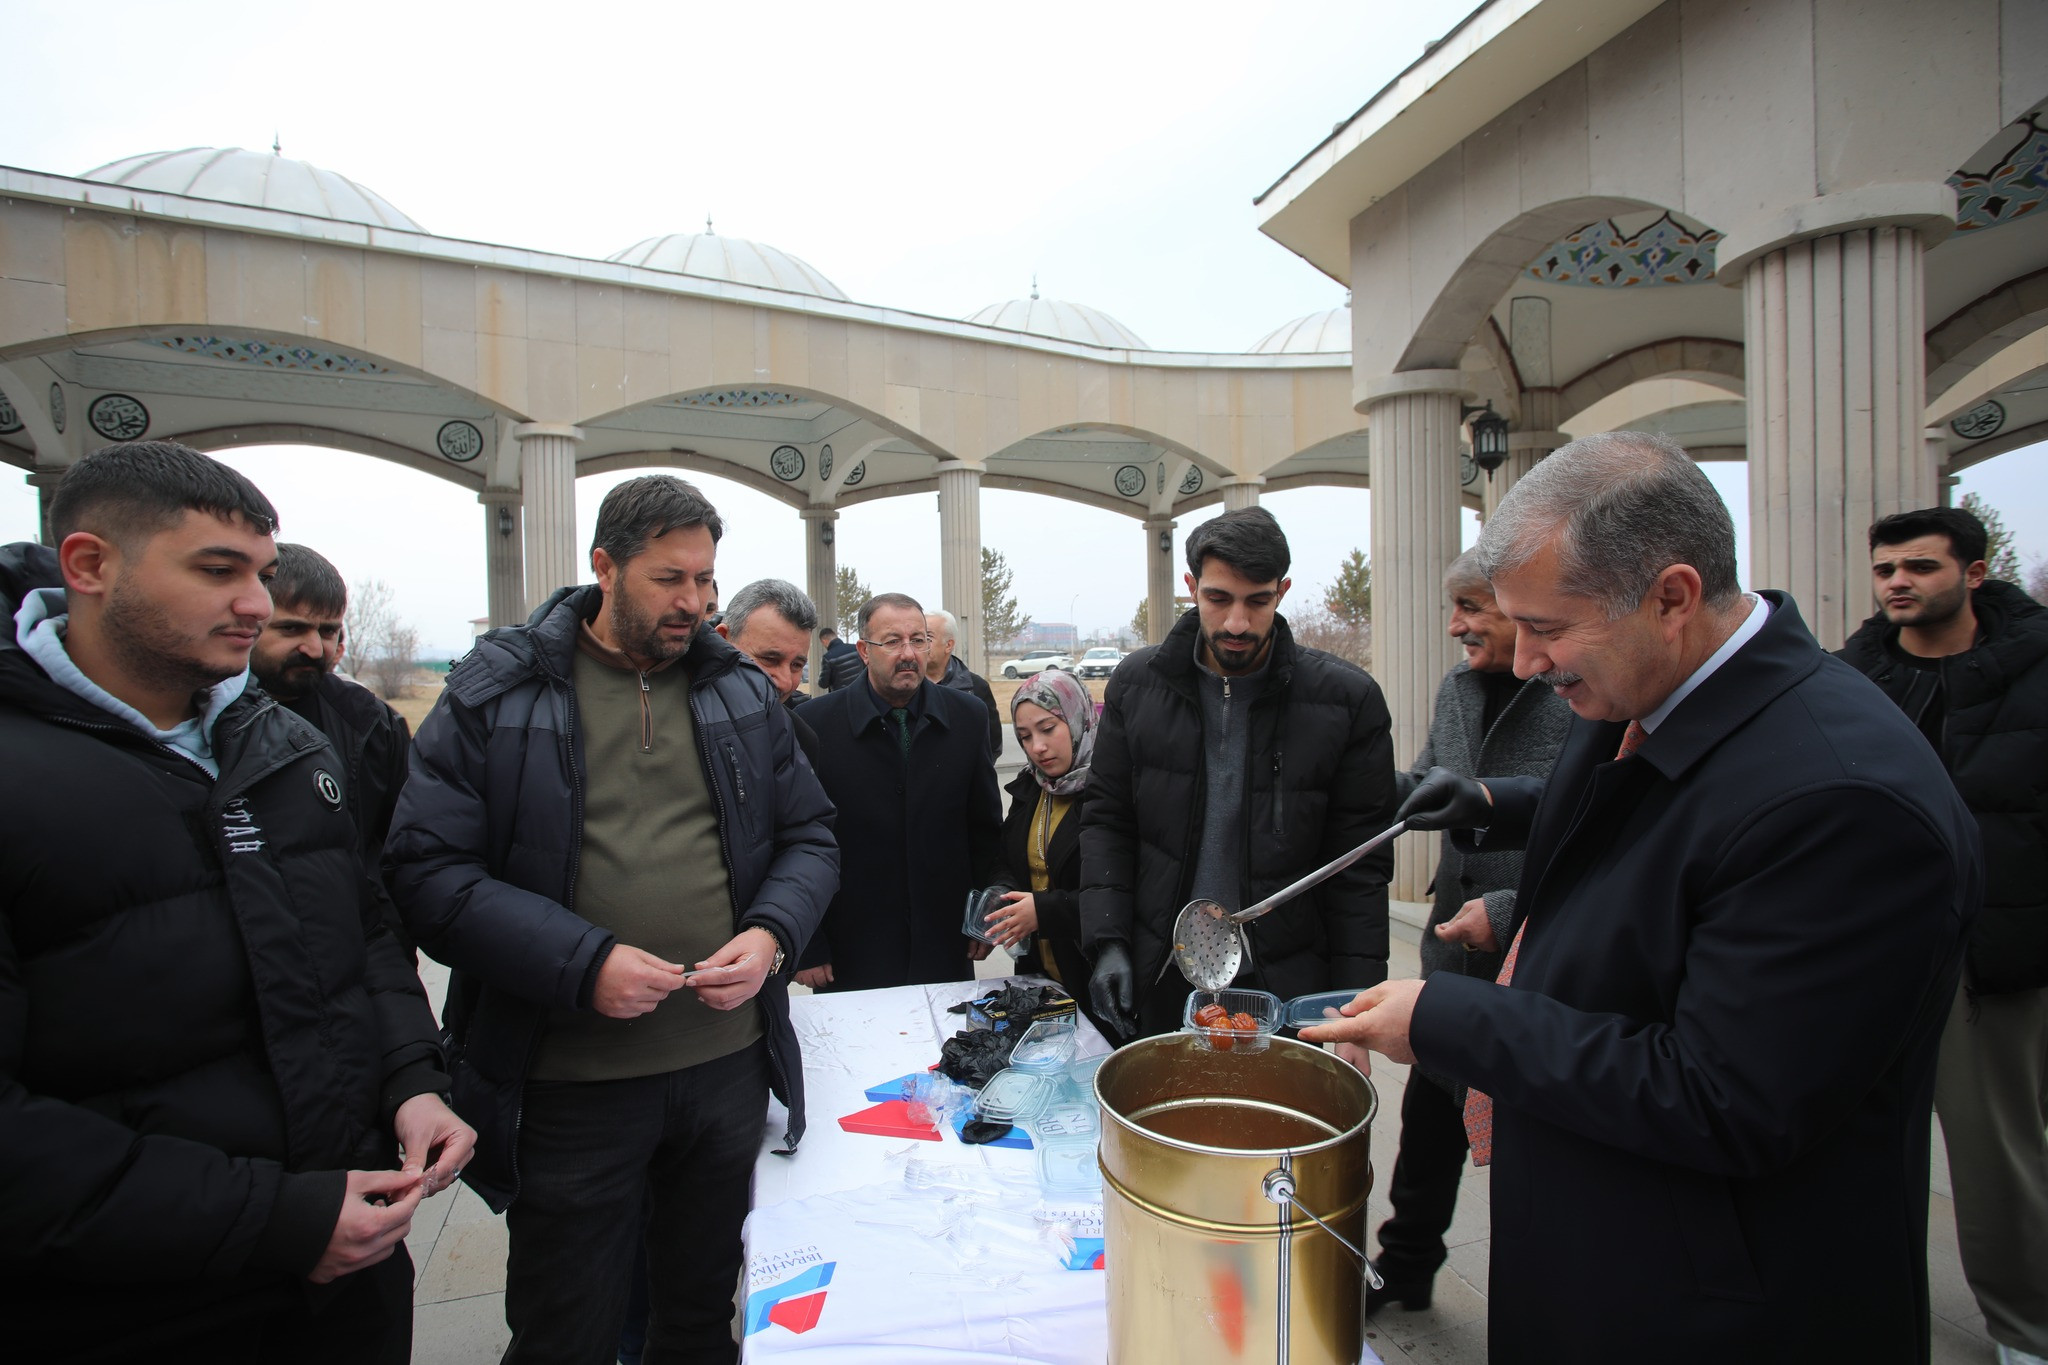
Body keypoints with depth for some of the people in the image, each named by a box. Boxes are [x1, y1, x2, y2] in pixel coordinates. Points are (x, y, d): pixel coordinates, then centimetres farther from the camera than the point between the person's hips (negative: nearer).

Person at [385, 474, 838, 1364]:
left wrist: (772, 935, -12)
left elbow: (809, 836, 8)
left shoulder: (741, 690, 5)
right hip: (571, 1084, -3)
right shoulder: (494, 693, -5)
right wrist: (581, 963, -21)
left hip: (730, 1063, 3)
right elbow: (427, 871, -11)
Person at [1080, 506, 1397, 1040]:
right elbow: (1107, 822, 2)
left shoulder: (1347, 699, -9)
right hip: (1159, 981, 2)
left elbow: (1360, 866, -6)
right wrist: (1109, 943, -7)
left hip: (1283, 983, -1)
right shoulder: (1137, 683, -3)